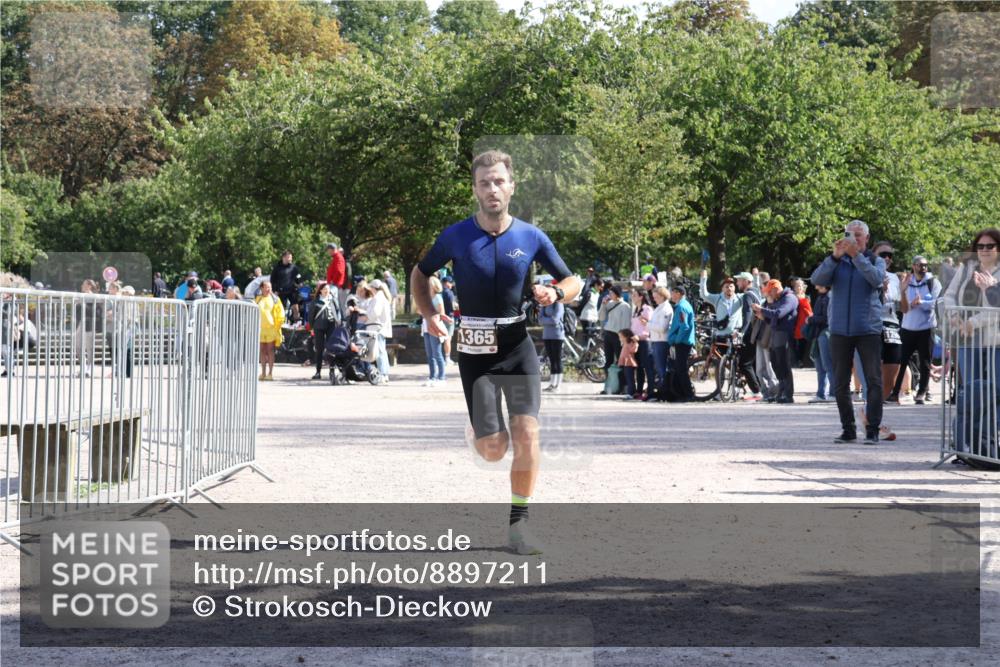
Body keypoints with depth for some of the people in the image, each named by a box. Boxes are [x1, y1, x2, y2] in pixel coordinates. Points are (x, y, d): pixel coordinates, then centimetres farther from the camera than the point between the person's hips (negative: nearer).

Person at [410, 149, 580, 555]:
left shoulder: (531, 237, 0)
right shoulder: (455, 237, -3)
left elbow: (572, 281, 9)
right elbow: (420, 274, 12)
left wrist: (556, 292, -14)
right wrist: (429, 314, -5)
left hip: (518, 346, 1)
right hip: (474, 350, -1)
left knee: (527, 431, -15)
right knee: (493, 450, -5)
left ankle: (519, 521, -1)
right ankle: (479, 431, 34)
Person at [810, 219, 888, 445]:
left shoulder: (875, 261, 7)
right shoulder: (836, 262, 10)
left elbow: (877, 279, -16)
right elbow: (817, 280, -7)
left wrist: (857, 256, -23)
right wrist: (835, 257, -20)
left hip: (868, 329, -2)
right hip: (840, 329, 2)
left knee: (874, 380, -7)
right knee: (840, 383, 5)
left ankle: (872, 430, -4)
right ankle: (848, 429, 15)